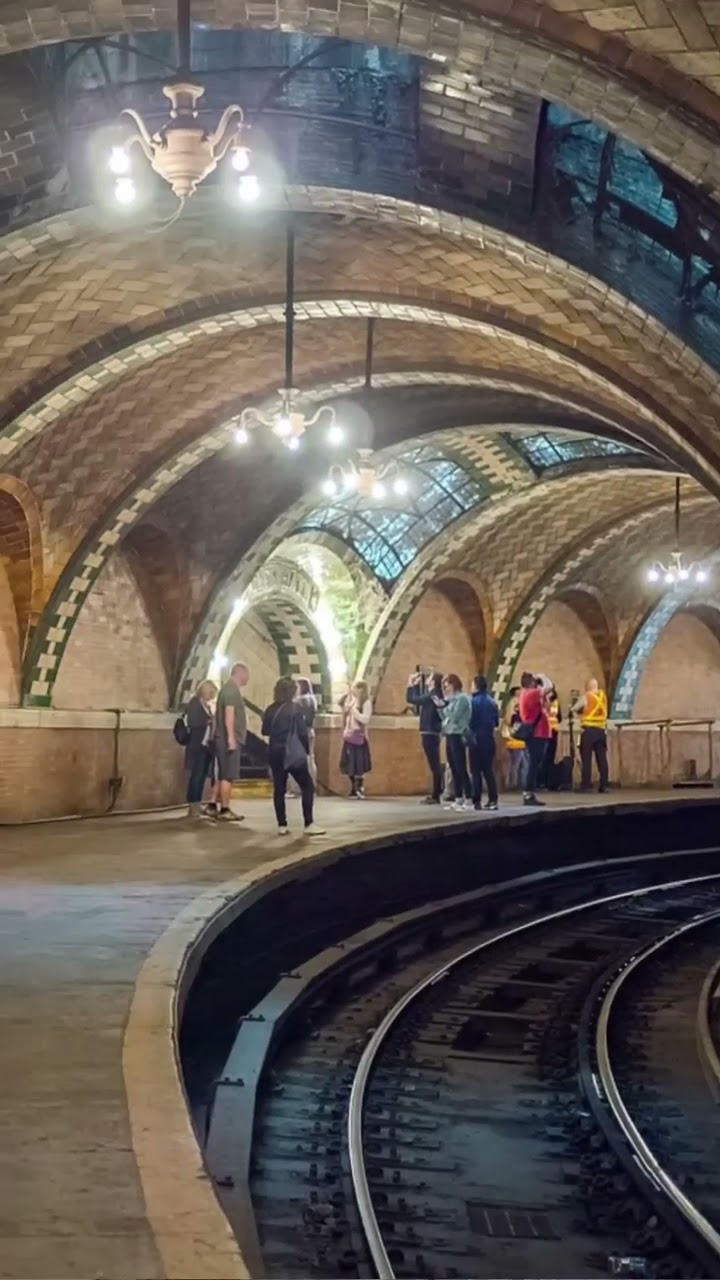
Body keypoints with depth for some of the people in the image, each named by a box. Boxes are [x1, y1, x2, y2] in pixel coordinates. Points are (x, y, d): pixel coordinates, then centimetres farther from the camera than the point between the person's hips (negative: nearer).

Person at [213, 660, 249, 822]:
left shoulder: (229, 688, 20)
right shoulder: (231, 689, -11)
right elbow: (229, 713, -21)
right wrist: (231, 737, -26)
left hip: (227, 739, 10)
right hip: (229, 739, -10)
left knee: (223, 775, 13)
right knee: (228, 775, -9)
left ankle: (217, 807, 16)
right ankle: (224, 810, -9)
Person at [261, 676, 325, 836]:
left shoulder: (270, 709, 5)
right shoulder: (295, 709, -9)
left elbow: (265, 731, 12)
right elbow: (302, 732, -11)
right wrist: (307, 750, 2)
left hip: (275, 754, 5)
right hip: (293, 754, -5)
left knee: (279, 789, 7)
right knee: (307, 786, 2)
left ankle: (282, 825, 3)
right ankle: (309, 824, -6)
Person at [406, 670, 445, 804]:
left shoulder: (431, 696, -15)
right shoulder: (435, 695, 11)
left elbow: (411, 699, -15)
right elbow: (417, 699, 25)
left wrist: (411, 685, -1)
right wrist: (416, 685, 21)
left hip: (429, 733, -10)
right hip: (432, 733, 10)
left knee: (434, 764, -8)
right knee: (435, 764, 11)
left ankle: (435, 795, -8)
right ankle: (435, 793, 16)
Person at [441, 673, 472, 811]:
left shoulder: (462, 698, -9)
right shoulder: (452, 699, 17)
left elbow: (454, 716, -17)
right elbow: (445, 717, 16)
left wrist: (445, 706, -8)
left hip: (458, 736, -9)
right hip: (450, 735, 9)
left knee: (461, 769, -11)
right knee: (454, 769, 9)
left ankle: (468, 800, -11)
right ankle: (458, 799, 12)